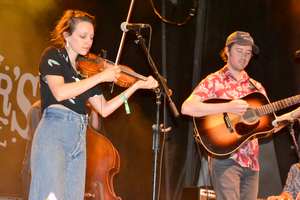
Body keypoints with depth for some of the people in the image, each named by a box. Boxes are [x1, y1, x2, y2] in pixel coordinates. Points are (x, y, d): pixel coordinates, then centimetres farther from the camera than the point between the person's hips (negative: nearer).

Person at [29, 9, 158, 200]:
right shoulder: (53, 55, 2)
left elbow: (104, 109, 14)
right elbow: (59, 92, -17)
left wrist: (137, 85, 9)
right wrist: (101, 76, -12)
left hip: (79, 139, 6)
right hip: (53, 133, -6)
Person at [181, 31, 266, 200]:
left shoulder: (256, 87, 17)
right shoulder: (214, 81, -1)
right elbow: (187, 108, -16)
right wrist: (227, 107, -21)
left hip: (251, 161, 6)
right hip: (225, 157, -6)